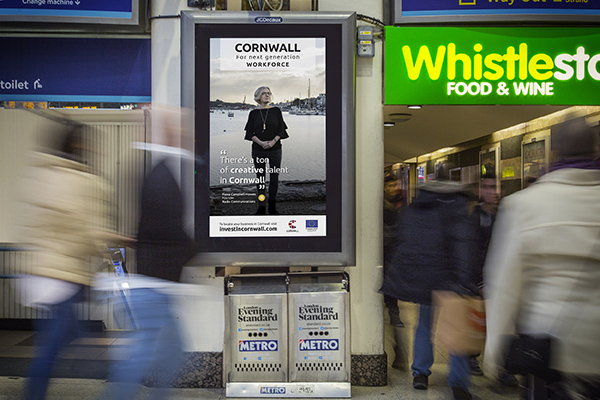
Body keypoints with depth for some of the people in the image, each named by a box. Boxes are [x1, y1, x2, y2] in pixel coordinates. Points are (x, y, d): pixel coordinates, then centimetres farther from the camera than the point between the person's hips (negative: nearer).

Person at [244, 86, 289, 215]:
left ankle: (272, 207, 12)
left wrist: (273, 142, -14)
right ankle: (261, 207, 12)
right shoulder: (253, 113, 4)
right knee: (260, 178, 4)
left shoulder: (276, 111, 3)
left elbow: (281, 130, 1)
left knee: (274, 177, 1)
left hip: (275, 148, 0)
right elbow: (250, 132, 1)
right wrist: (261, 142, -15)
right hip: (258, 150, 0)